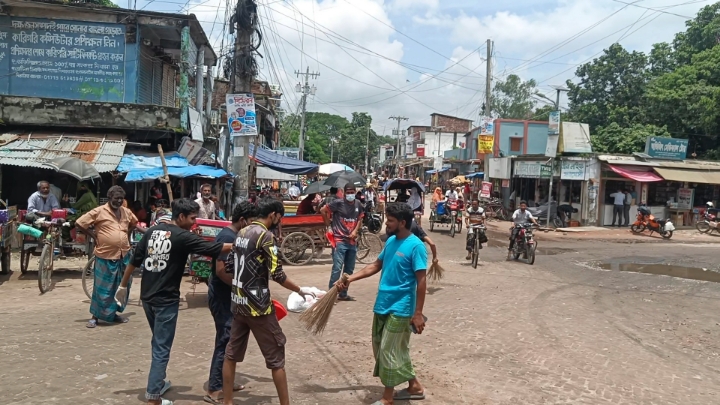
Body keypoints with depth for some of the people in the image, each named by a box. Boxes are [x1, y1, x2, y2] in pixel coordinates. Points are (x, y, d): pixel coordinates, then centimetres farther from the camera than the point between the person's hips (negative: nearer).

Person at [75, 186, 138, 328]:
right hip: (105, 257, -6)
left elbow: (134, 223, 28)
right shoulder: (99, 211, -10)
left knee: (121, 287, 14)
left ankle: (114, 313, 28)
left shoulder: (126, 212, 7)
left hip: (124, 256, 6)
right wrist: (94, 236, -7)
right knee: (102, 288, 0)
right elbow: (79, 223, -8)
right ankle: (95, 316, 11)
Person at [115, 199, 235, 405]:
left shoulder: (153, 231, 6)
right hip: (166, 300, -7)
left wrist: (123, 286, 19)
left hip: (147, 296, 7)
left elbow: (135, 260, 9)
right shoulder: (183, 237, -13)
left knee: (158, 342, 24)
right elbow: (214, 249, -14)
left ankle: (158, 381, 39)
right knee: (162, 348, 0)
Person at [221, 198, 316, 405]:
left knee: (232, 354, 13)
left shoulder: (242, 233, 9)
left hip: (238, 303, 8)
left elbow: (232, 268, 12)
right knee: (276, 357, 3)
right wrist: (300, 290, -5)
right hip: (257, 306, -8)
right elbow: (277, 274, -17)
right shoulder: (266, 235, -15)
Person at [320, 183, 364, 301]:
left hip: (352, 241, 6)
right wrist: (330, 224, 0)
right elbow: (323, 211, -2)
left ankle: (343, 294, 22)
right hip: (340, 240, -6)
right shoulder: (338, 203, -9)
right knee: (337, 268, -12)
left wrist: (355, 231, -2)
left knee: (349, 269, 11)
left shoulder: (358, 205, 6)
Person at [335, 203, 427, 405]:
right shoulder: (391, 241, 7)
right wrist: (350, 279, 8)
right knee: (392, 349, 16)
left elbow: (421, 281, -16)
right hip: (383, 305, 8)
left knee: (388, 351, -1)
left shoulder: (415, 246, -17)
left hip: (399, 308, -8)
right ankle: (414, 386, 31)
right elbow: (375, 266, 16)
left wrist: (418, 313, -18)